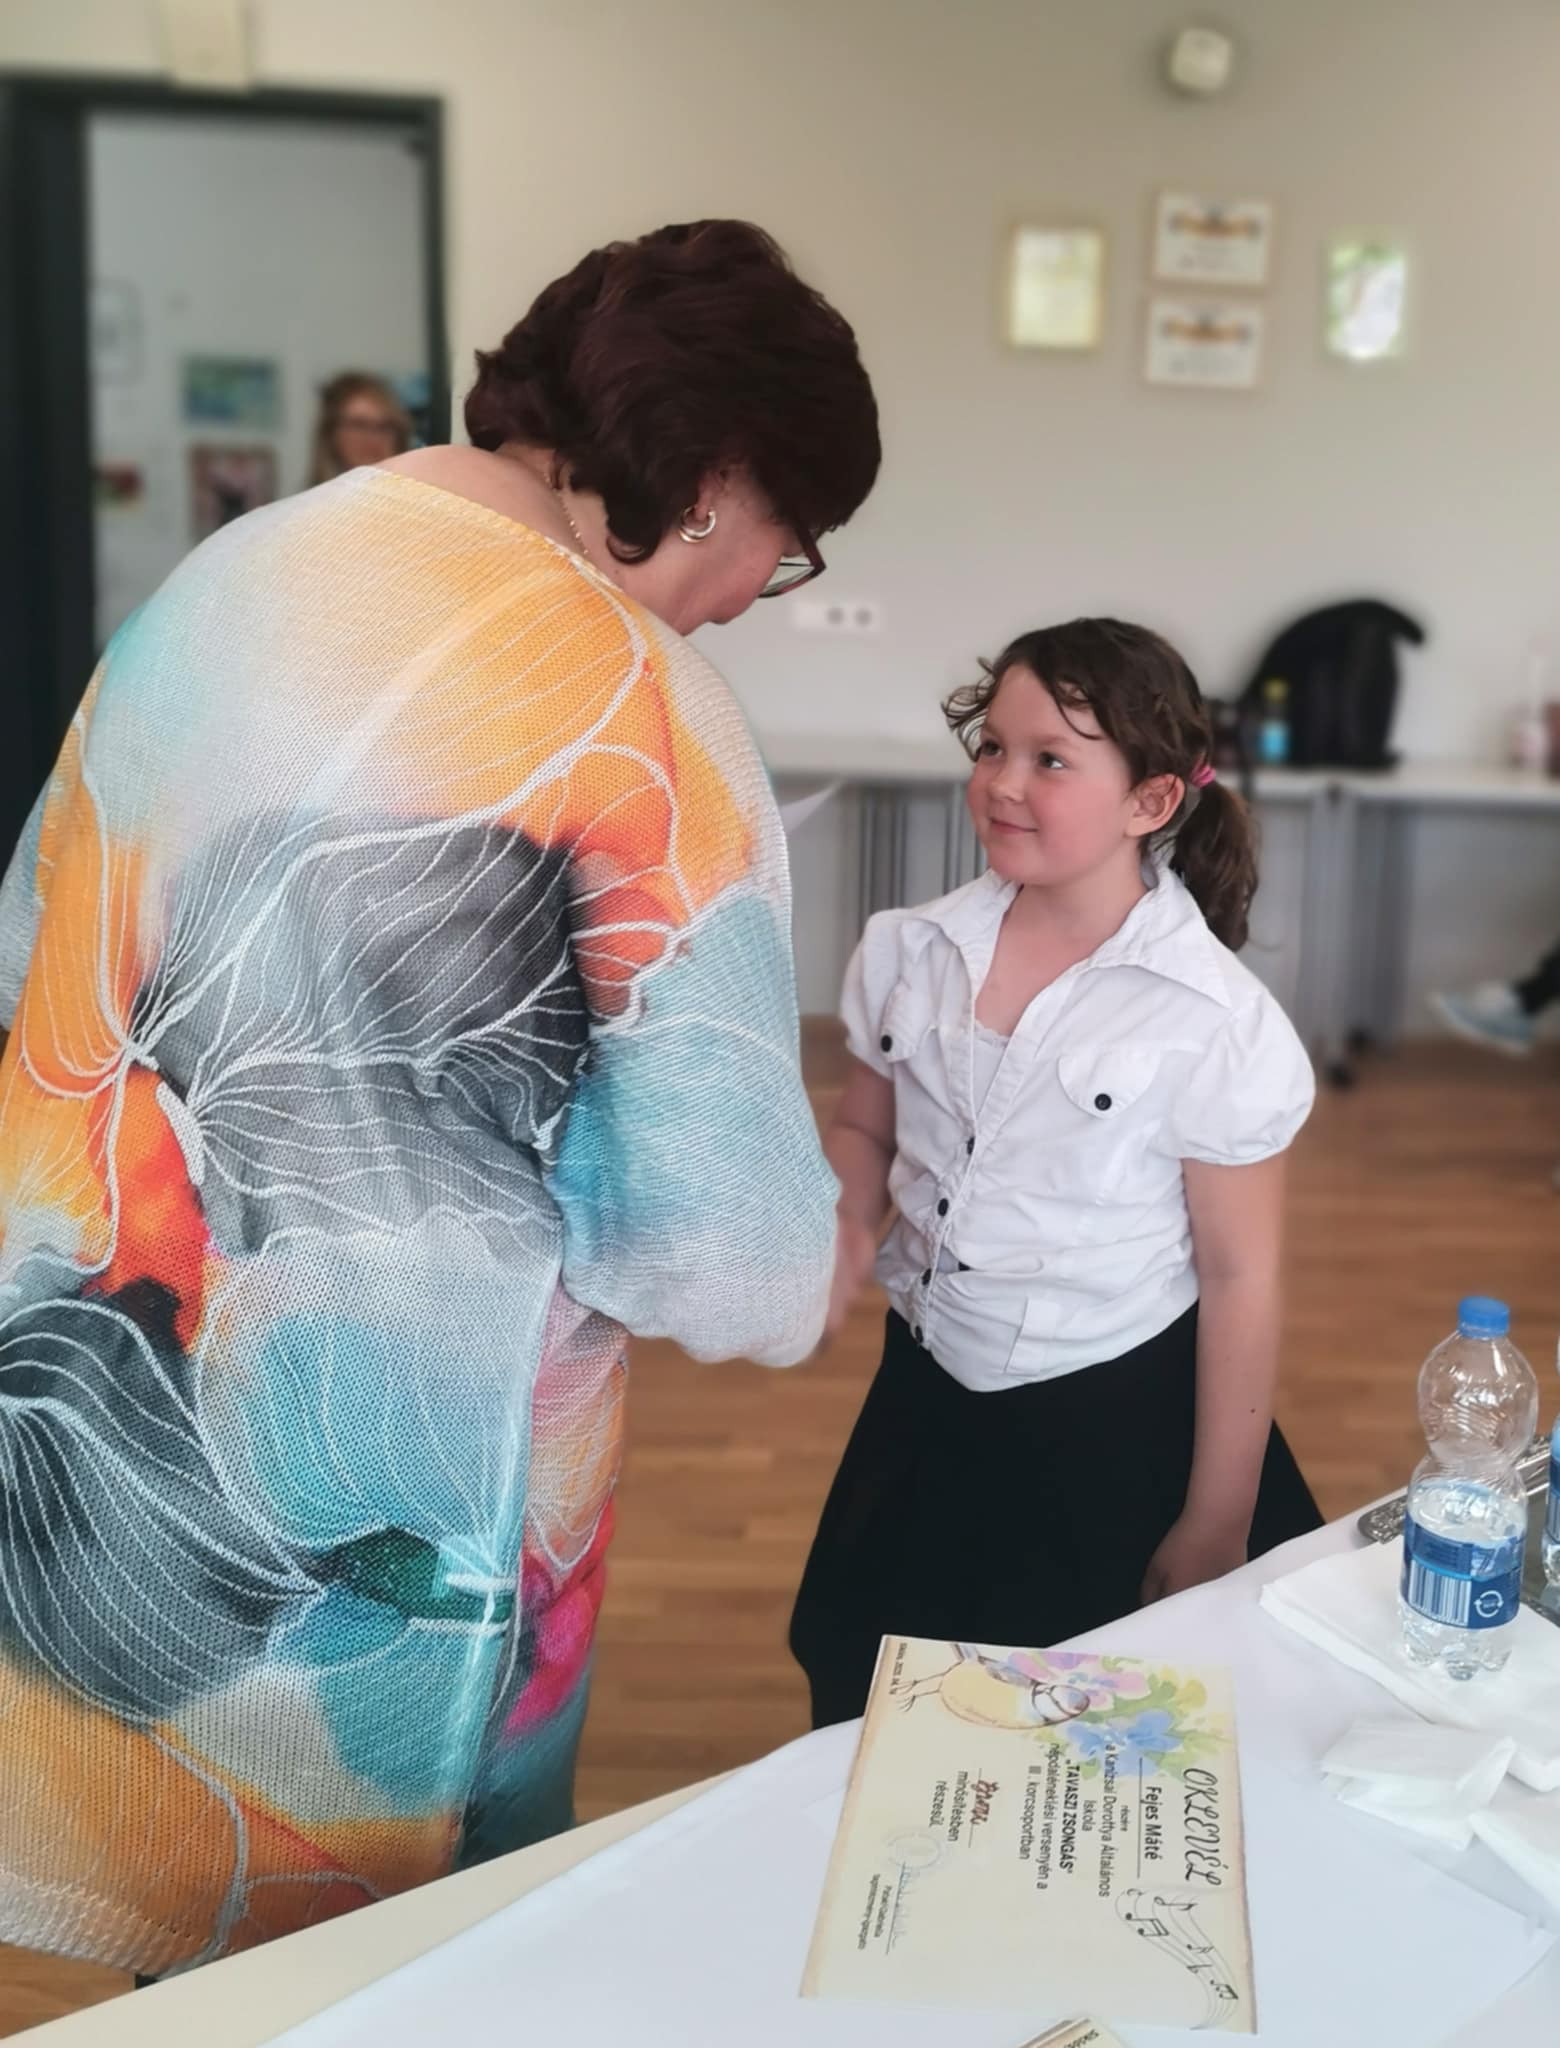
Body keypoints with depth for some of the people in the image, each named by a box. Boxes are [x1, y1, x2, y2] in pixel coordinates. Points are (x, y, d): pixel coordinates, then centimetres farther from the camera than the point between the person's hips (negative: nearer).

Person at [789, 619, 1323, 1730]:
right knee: (868, 1718, 20)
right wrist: (844, 1230, -12)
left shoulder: (1217, 1024, -18)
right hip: (926, 1401, 5)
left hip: (1118, 1429, -4)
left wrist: (1217, 1525, -7)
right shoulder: (911, 951, -5)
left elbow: (1241, 1280, -12)